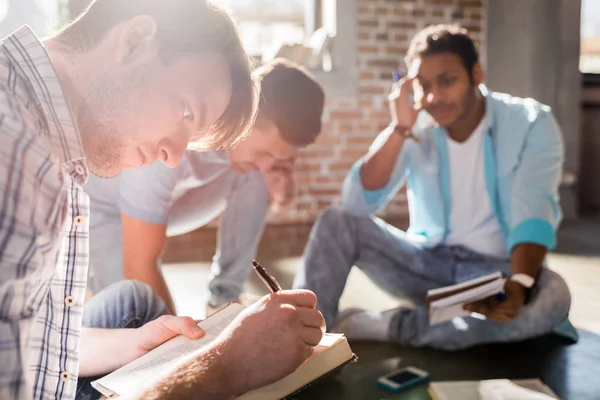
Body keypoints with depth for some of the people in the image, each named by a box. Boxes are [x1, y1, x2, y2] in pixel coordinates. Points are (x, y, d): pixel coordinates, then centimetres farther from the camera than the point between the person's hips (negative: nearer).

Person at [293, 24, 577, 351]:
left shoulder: (531, 123, -7)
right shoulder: (417, 128, -2)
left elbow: (533, 215, -21)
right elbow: (357, 206, -13)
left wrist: (519, 283, -39)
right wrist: (400, 128, -20)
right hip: (428, 263, 2)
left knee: (553, 296, -35)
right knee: (336, 222, -16)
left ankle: (382, 326, -31)